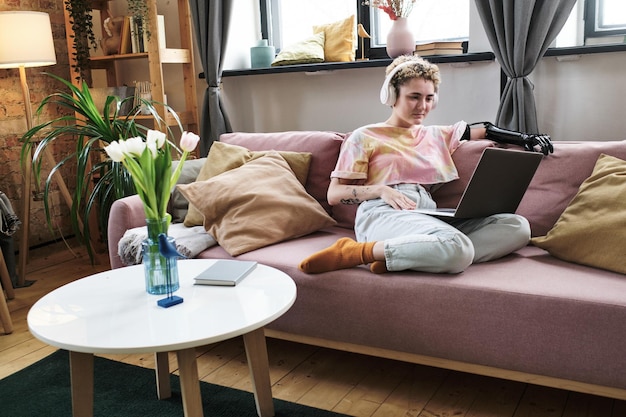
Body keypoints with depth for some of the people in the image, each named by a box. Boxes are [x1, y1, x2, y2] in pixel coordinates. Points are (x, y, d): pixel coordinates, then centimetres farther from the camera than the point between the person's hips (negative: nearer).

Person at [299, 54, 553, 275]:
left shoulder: (436, 136, 30)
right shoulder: (365, 137, 14)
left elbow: (482, 130, 41)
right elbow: (334, 194, 5)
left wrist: (525, 138, 23)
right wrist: (380, 190, -12)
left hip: (429, 218, 7)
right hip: (383, 215, -7)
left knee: (517, 226, -19)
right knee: (457, 249, -38)